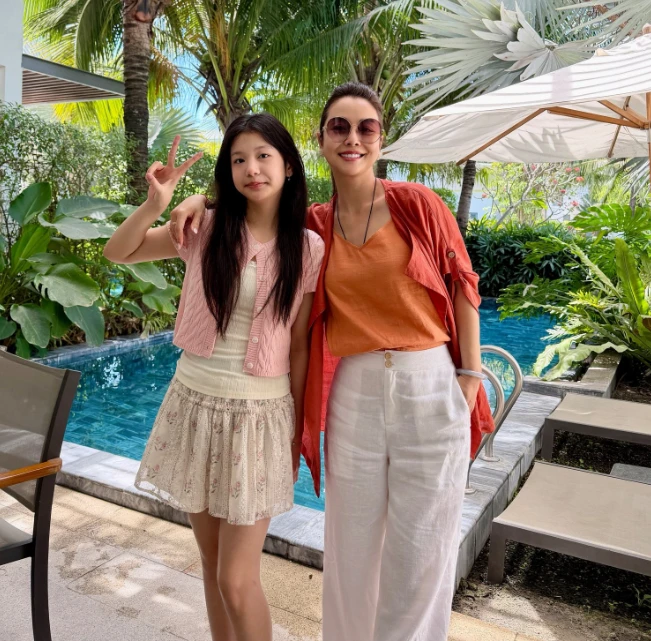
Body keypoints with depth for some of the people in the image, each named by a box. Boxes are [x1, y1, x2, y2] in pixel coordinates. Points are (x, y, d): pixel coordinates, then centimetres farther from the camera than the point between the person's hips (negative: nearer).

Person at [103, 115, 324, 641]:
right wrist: (156, 204, -12)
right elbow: (117, 253, 6)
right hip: (195, 403, 3)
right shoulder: (207, 228, -1)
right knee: (212, 563, 18)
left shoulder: (308, 249, -6)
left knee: (237, 581, 1)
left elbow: (300, 346, -2)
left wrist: (298, 431, 2)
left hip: (261, 414, -2)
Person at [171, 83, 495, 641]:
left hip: (431, 387, -1)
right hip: (353, 392, 2)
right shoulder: (314, 226, 4)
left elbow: (462, 287, 0)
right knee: (352, 543, 14)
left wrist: (470, 379, -3)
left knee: (421, 546, 11)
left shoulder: (417, 204, -3)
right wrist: (203, 202, 0)